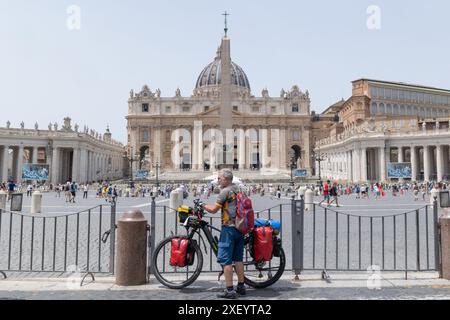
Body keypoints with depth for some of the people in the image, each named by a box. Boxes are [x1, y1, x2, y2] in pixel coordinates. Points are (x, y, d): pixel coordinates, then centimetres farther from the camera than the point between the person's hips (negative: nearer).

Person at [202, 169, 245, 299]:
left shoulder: (225, 191, -11)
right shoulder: (238, 190, 14)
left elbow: (213, 210, -11)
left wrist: (203, 205, 4)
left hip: (229, 228, -8)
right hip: (240, 228, 8)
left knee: (225, 260, -3)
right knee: (238, 259, 14)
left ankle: (229, 290, -1)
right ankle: (241, 286, 21)